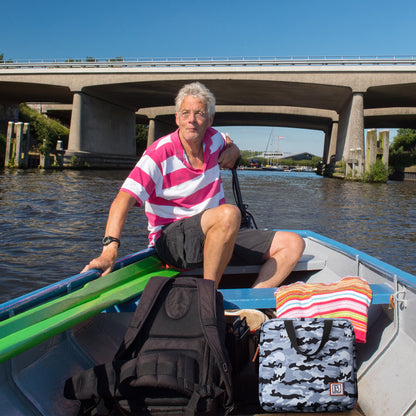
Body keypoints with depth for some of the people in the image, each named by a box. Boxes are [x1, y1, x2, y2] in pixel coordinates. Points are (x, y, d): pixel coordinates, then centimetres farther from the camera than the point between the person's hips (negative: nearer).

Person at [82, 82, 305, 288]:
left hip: (219, 236, 7)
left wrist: (232, 151, 7)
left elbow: (228, 142, 33)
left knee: (293, 243, -5)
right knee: (229, 213, -38)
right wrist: (110, 249, -37)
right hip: (171, 240, -7)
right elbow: (124, 200, -22)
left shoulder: (213, 138, 5)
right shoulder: (159, 154, -12)